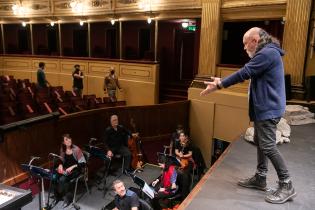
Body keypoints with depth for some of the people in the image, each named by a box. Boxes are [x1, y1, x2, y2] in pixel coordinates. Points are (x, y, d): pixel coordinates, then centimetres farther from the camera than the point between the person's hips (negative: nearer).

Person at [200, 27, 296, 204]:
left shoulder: (267, 53, -18)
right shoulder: (267, 53, 17)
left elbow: (244, 73, -21)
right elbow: (248, 74, 17)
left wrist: (219, 85, -14)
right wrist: (222, 81, 12)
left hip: (268, 109, -11)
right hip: (264, 108, 11)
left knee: (268, 146, -6)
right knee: (260, 143, 16)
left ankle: (287, 185, 7)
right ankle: (260, 179, 27)